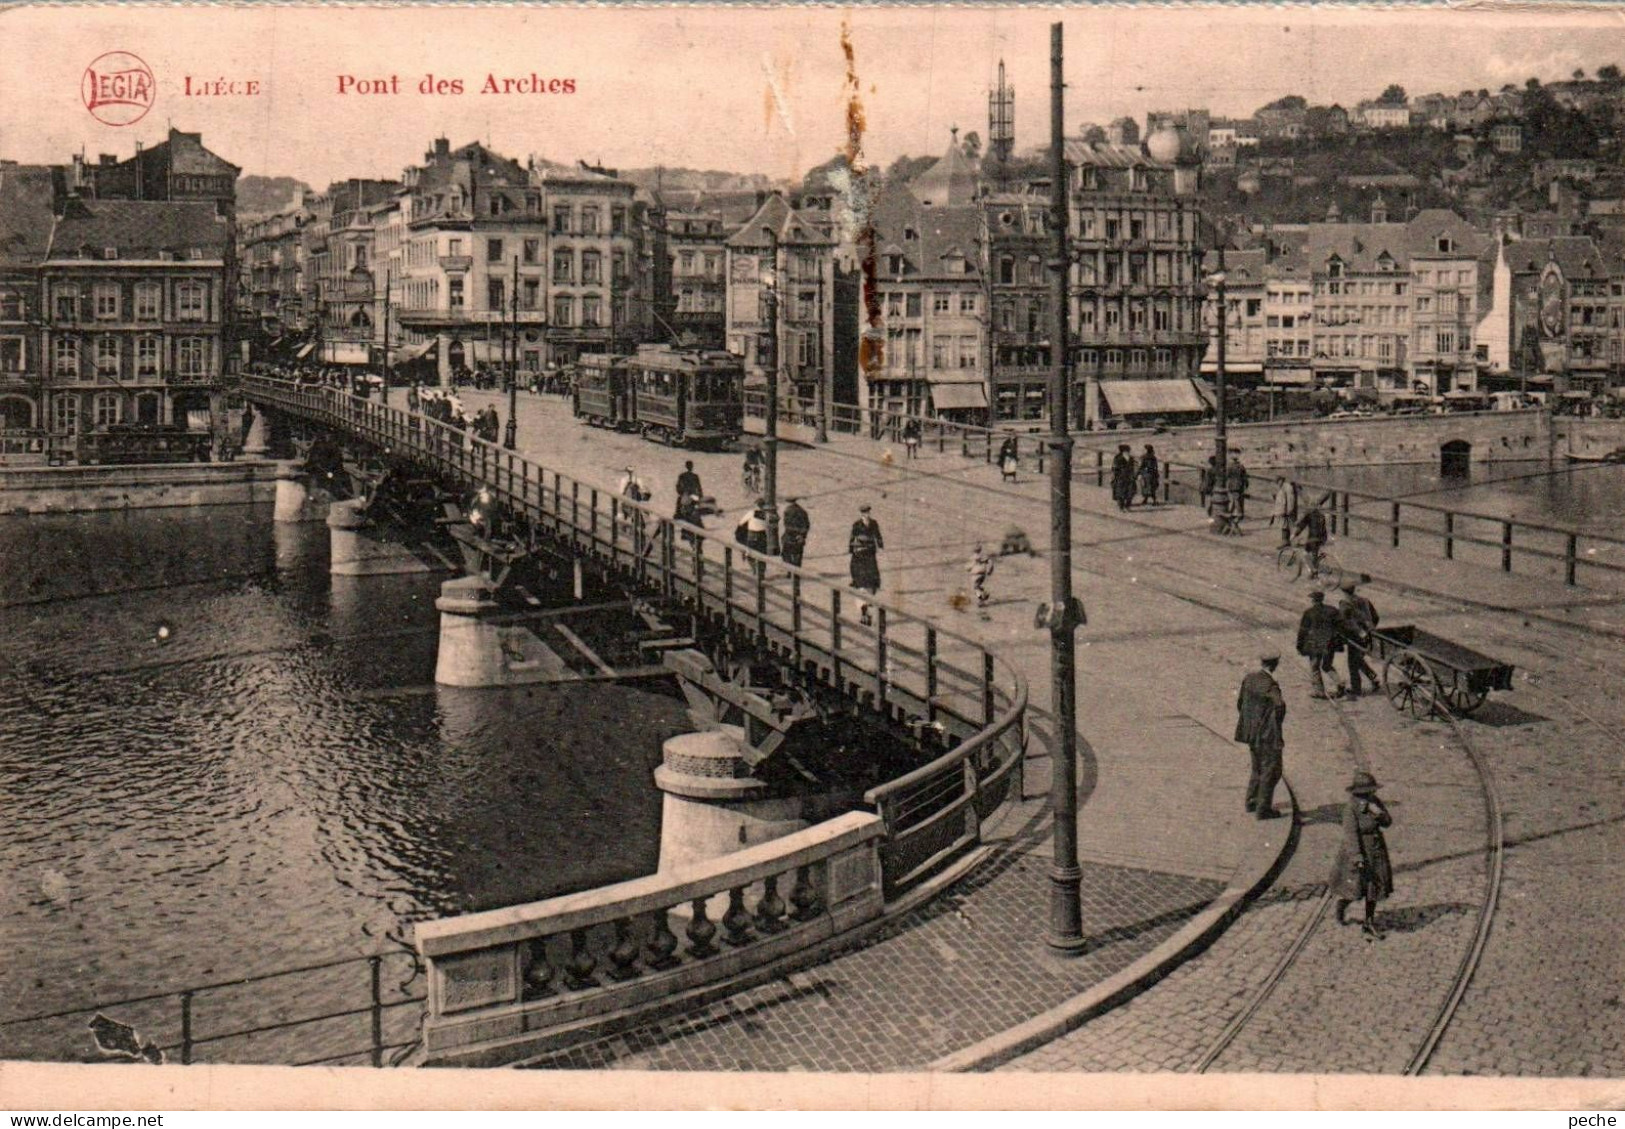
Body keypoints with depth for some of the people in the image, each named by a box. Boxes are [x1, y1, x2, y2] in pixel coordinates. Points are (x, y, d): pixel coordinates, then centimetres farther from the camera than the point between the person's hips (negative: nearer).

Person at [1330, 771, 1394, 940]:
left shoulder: (1375, 802, -4)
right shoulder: (1351, 808, -21)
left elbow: (1388, 822, 0)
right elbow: (1350, 833, -23)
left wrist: (1379, 813, -21)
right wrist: (1357, 857, -26)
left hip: (1376, 852, 6)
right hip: (1357, 852, -6)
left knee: (1373, 887, 9)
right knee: (1353, 889, 2)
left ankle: (1369, 923, 21)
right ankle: (1340, 910, 34)